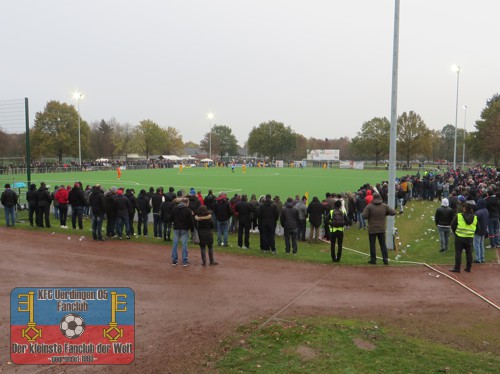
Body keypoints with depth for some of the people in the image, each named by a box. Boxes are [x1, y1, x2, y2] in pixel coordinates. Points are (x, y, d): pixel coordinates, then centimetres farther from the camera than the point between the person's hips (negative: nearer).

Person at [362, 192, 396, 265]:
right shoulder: (384, 206, -3)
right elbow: (393, 212, -1)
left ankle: (373, 259, 10)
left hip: (372, 229, -3)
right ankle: (385, 259, 9)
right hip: (382, 229, 3)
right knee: (383, 244, 10)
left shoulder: (369, 206, -12)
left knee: (372, 245, 6)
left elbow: (364, 216, -14)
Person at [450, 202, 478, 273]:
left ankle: (457, 268, 4)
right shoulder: (475, 217, 1)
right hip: (470, 238, 3)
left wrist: (456, 232, 10)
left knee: (458, 253, 2)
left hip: (459, 237, -3)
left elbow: (453, 226, -6)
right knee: (469, 253, 13)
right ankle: (468, 268, 19)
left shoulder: (458, 216, -11)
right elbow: (477, 228, 8)